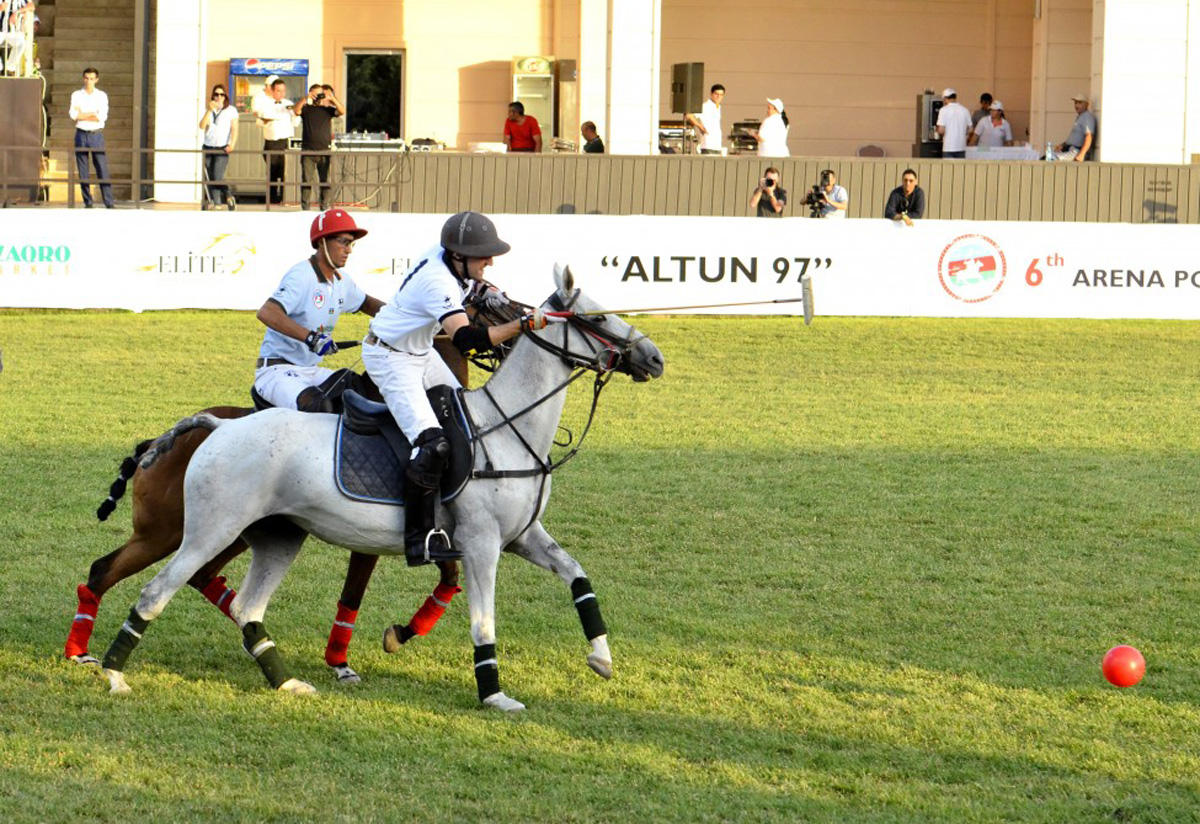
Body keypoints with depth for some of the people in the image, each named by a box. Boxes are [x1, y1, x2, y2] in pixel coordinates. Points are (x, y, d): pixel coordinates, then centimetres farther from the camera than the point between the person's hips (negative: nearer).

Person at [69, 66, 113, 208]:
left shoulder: (102, 96, 6)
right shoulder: (76, 95, 7)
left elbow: (102, 117, -7)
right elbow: (73, 114, -7)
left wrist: (82, 115, -6)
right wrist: (93, 114, -8)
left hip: (96, 134, -1)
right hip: (81, 134, 1)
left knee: (102, 169, -7)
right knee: (83, 172, 1)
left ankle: (109, 202, -7)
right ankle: (88, 202, 7)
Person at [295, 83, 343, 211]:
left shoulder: (327, 109, 10)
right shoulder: (306, 109, 7)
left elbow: (342, 111, -5)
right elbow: (297, 110, -13)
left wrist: (332, 99, -17)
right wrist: (306, 99, -23)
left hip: (324, 151, 1)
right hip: (308, 151, -1)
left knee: (326, 181, 0)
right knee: (307, 181, -2)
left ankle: (324, 208, 7)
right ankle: (305, 208, 3)